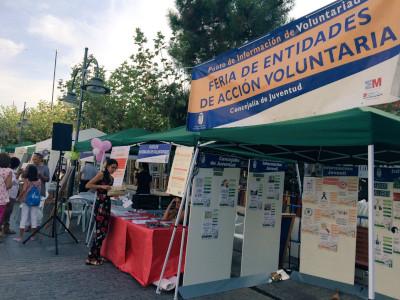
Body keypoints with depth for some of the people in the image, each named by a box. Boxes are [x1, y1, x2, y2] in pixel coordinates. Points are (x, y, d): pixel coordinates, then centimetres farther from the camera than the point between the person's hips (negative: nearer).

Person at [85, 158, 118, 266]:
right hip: (100, 204, -8)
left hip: (107, 204, 8)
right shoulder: (101, 174, -7)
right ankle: (90, 258, 3)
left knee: (104, 231, 11)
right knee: (100, 232, -6)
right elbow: (88, 185, -13)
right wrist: (102, 186, -19)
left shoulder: (111, 178, 15)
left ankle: (96, 255, 23)